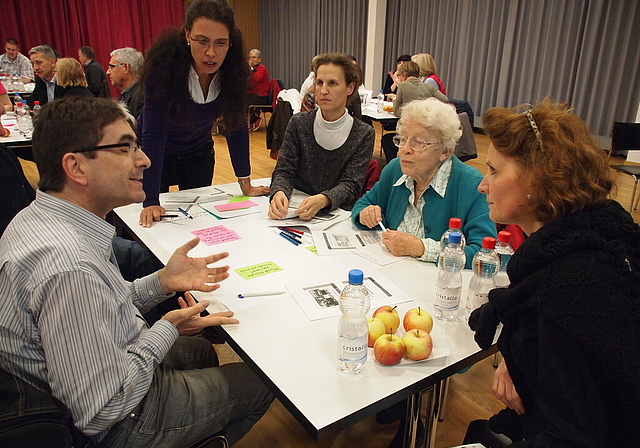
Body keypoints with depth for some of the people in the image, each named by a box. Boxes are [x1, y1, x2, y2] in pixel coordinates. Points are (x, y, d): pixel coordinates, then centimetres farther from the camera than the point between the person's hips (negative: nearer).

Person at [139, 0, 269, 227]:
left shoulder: (233, 69, -22)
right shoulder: (164, 63, -32)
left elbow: (237, 125, -14)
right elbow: (154, 132, -34)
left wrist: (246, 183, -14)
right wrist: (151, 201, -37)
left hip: (198, 152, 3)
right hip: (152, 152, -3)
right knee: (154, 224, 9)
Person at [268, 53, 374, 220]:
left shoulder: (364, 134, -4)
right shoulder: (298, 123, 0)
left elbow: (351, 184, -10)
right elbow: (284, 170, -3)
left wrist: (323, 200, -32)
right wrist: (279, 192, -27)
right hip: (296, 210, 2)